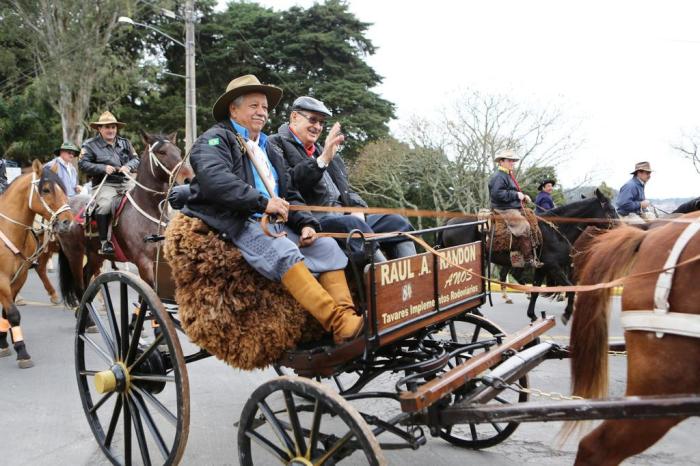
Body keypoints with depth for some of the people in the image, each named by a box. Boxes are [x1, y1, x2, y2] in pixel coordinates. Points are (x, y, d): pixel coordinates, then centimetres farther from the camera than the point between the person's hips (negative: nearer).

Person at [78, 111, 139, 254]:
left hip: (126, 182, 5)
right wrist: (103, 168, -18)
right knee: (104, 204, -32)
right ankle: (104, 242, -22)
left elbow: (135, 159, 16)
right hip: (105, 184, -4)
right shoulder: (90, 145, 3)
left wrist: (128, 166, -8)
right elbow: (83, 164, -5)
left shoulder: (124, 143, 17)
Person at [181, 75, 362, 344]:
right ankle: (338, 323, -42)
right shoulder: (215, 139, 4)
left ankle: (347, 315, -27)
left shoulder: (269, 151, 29)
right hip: (234, 225, -8)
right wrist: (262, 202, -26)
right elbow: (213, 178, -18)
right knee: (285, 253, -33)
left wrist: (305, 223, 2)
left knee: (327, 247, -13)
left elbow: (290, 195, 23)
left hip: (273, 224, 8)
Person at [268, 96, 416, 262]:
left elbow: (345, 189, 27)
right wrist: (322, 160, -19)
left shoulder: (322, 151, 32)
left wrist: (357, 210, 5)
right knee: (353, 224, -35)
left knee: (396, 222, -8)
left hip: (346, 217, 8)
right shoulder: (277, 144, 7)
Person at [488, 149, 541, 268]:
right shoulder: (498, 176, -14)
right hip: (504, 210, -11)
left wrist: (523, 196, 11)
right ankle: (528, 258, -17)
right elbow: (497, 193, -27)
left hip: (514, 208, 11)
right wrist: (516, 195, -23)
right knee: (524, 226, -21)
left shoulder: (508, 175, 21)